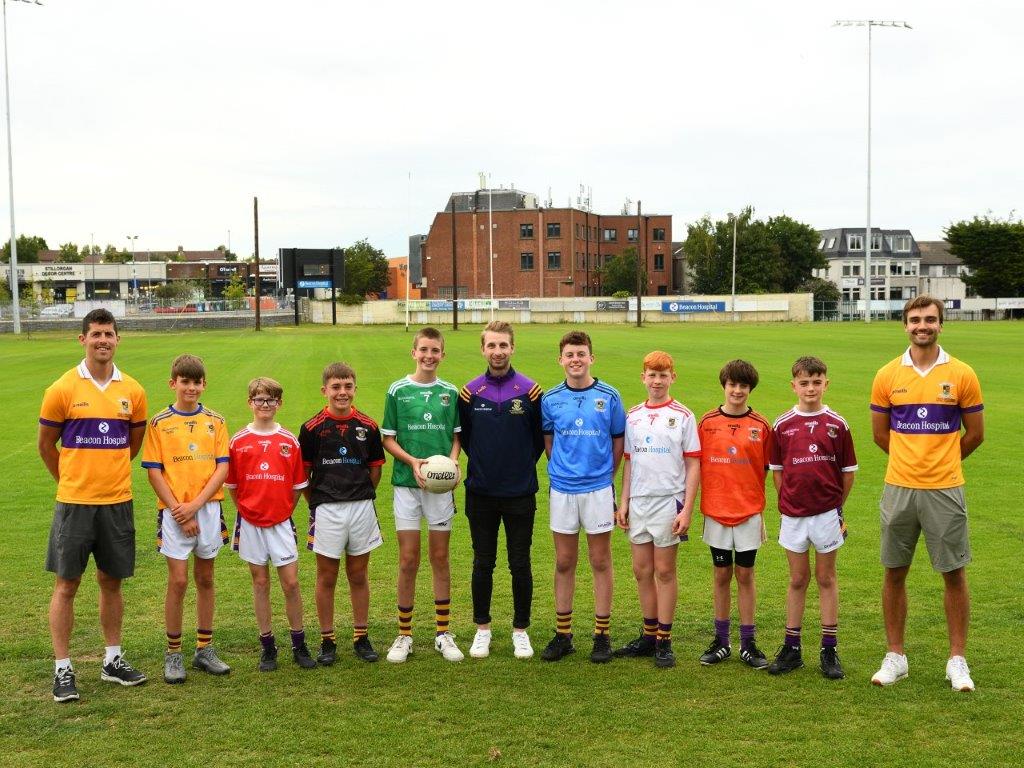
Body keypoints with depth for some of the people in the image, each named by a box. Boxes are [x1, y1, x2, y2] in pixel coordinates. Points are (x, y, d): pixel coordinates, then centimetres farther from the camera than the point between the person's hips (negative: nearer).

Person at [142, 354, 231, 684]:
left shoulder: (215, 421, 5)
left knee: (205, 579, 9)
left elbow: (222, 468, -1)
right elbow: (154, 473, -3)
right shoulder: (159, 423, 0)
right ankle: (173, 654, 9)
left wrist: (195, 505, -12)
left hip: (208, 509, 2)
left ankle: (204, 650, 19)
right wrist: (179, 511, -11)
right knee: (178, 581, -4)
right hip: (174, 512, -2)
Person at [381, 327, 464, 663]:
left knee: (440, 559, 8)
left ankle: (443, 633, 17)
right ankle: (404, 635, 11)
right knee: (408, 561, 0)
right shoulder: (397, 391, 1)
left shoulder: (450, 392, 6)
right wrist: (412, 461, -13)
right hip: (407, 483, -1)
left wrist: (453, 462, -8)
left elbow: (456, 436, 11)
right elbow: (388, 440, 3)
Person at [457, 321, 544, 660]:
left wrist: (525, 464, 3)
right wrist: (480, 462, 6)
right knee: (483, 564, 9)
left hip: (520, 493, -1)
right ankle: (482, 629, 22)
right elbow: (463, 437, 11)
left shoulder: (530, 390, -4)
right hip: (480, 493, 1)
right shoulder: (469, 392, 0)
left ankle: (521, 630, 18)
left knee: (520, 565, 5)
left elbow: (541, 437, 6)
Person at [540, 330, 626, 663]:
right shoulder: (550, 399, 2)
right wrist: (561, 469, 11)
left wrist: (606, 474, 8)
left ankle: (602, 635, 13)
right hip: (562, 490, 2)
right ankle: (563, 634, 16)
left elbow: (618, 440, 6)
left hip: (598, 489, -2)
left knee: (600, 562, 5)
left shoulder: (608, 396, -3)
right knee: (564, 563, 8)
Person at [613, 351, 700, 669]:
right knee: (642, 571, 9)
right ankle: (649, 634, 22)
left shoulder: (683, 416, -3)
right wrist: (623, 503, 7)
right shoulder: (633, 416, 9)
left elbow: (693, 465, -5)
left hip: (669, 502, -4)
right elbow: (628, 461, 13)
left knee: (664, 571, 1)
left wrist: (687, 509, -11)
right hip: (638, 503, 4)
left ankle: (664, 641, 9)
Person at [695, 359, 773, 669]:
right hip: (715, 512, 1)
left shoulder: (761, 426, -1)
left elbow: (766, 472, 3)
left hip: (749, 512, -1)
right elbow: (696, 466, 4)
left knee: (745, 575, 5)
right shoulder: (707, 422, 1)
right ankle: (721, 641, 19)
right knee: (721, 575, 9)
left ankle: (748, 643, 13)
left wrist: (764, 516, 2)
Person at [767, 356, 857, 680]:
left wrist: (835, 504, 7)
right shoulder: (782, 425, 1)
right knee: (797, 580, 10)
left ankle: (829, 651, 13)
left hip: (827, 512, -1)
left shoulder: (837, 424, -2)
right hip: (793, 514, 1)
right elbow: (777, 471, 8)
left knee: (826, 578, 7)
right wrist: (788, 502, 3)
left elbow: (848, 472, 4)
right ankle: (791, 648, 16)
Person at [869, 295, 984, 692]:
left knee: (954, 573, 4)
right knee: (895, 572, 7)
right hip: (899, 489, 1)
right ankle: (895, 657, 19)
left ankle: (957, 660, 16)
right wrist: (914, 459, 12)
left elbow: (975, 434, 6)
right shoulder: (887, 376, 1)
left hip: (945, 490, -1)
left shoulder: (962, 374, -2)